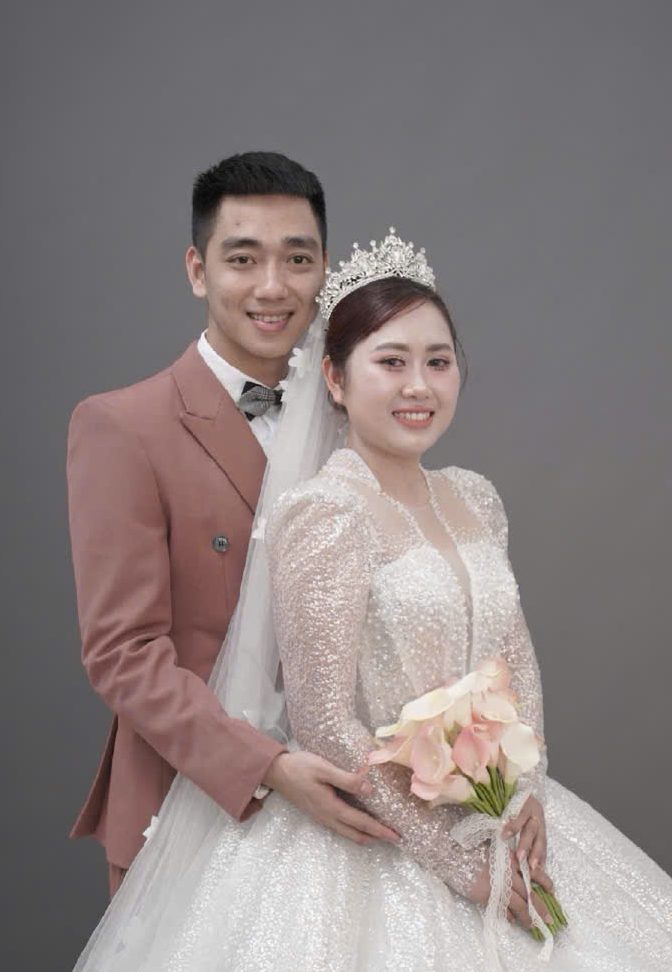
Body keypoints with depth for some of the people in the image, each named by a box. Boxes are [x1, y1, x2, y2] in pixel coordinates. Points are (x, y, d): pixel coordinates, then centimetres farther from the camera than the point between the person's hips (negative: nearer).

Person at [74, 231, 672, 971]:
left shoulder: (474, 499, 6)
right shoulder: (321, 513, -16)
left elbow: (516, 660, 12)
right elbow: (323, 724, -18)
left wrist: (527, 792, -5)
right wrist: (456, 858, -15)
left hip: (494, 816, 7)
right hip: (362, 845, -7)